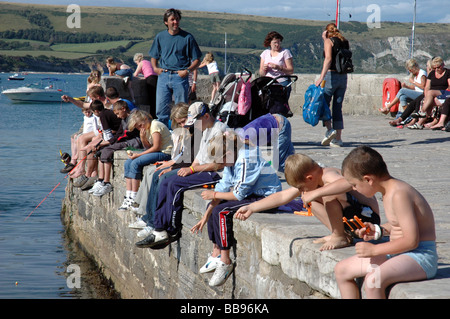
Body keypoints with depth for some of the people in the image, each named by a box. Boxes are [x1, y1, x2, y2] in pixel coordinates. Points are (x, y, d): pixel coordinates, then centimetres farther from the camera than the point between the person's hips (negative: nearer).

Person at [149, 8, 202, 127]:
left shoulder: (187, 37, 1)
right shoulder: (160, 37, 10)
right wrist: (155, 68, 3)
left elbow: (197, 59, 4)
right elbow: (154, 56, 21)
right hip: (163, 76, 3)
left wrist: (187, 70, -11)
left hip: (180, 77, -2)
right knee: (161, 109, 1)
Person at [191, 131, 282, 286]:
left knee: (221, 211, -23)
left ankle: (225, 262, -14)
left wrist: (214, 195, -7)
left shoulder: (246, 160, -26)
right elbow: (223, 187, 6)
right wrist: (205, 217, 4)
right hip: (251, 194, 11)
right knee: (213, 207, 13)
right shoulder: (232, 160, 3)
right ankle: (216, 255, 14)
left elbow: (239, 194, -22)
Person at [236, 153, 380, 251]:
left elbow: (349, 182, -48)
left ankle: (339, 237, -12)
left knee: (329, 194, -31)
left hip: (367, 216, -10)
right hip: (352, 219, 10)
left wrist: (315, 193, -44)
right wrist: (251, 208, 9)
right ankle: (341, 233, 4)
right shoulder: (310, 180, 5)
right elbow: (282, 196, 11)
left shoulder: (328, 175, -23)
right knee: (308, 199, 12)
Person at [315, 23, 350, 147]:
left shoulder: (329, 41, -3)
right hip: (343, 77, 6)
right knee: (338, 107, 8)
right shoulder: (345, 42, 14)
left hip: (331, 75, -6)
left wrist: (321, 76, -24)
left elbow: (328, 58, -18)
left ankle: (329, 129, -14)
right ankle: (338, 138, 6)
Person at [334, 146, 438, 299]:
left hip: (420, 256, -11)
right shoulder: (389, 190, 8)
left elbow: (411, 240, -25)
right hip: (397, 253, 11)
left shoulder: (399, 194, -22)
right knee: (341, 270, 11)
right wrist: (379, 230, 7)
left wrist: (374, 249, -20)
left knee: (373, 280, -36)